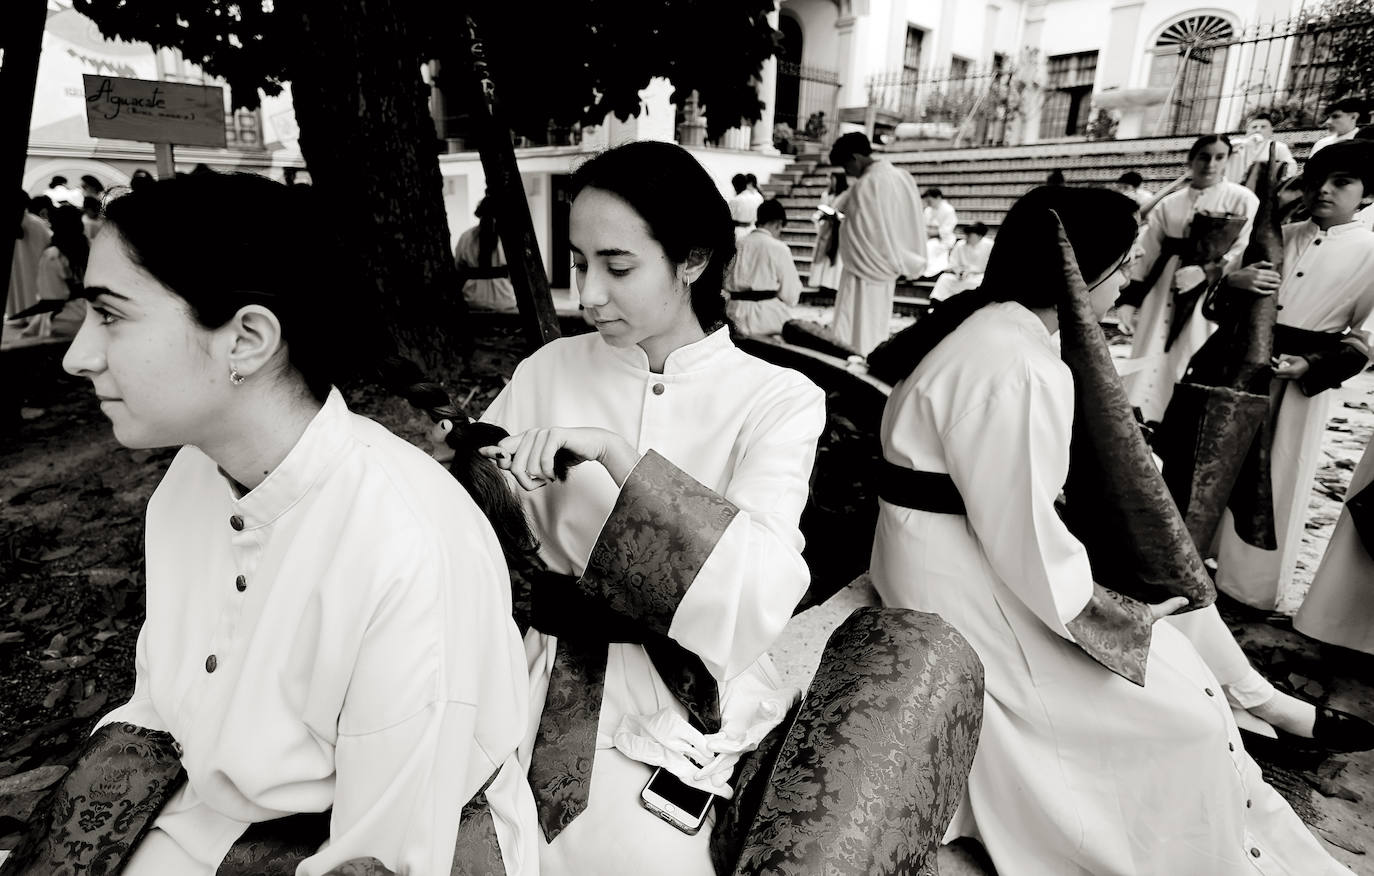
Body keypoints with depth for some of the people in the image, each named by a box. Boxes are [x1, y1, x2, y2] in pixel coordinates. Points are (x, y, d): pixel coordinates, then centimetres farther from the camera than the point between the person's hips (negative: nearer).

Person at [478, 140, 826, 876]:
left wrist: (615, 453, -29)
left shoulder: (778, 400, -8)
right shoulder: (552, 370, 1)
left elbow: (761, 593, -23)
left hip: (681, 689, -2)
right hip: (554, 665, 3)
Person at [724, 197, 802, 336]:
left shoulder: (738, 244, 7)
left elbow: (727, 284, 13)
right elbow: (790, 295, -5)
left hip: (736, 318, 6)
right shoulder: (779, 248, -7)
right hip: (766, 319, -6)